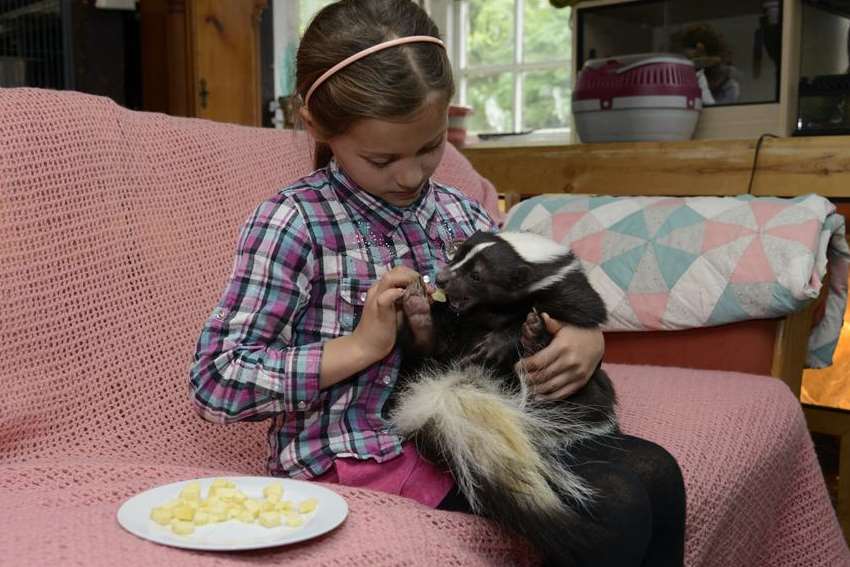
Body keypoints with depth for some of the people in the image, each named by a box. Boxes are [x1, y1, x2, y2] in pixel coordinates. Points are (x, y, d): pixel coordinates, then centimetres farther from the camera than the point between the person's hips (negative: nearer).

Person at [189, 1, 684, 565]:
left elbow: (538, 312, 16)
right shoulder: (294, 223, -10)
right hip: (360, 461, -6)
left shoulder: (459, 214, 7)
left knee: (649, 470, -10)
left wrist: (585, 339, -8)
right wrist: (360, 346, -19)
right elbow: (215, 383, -13)